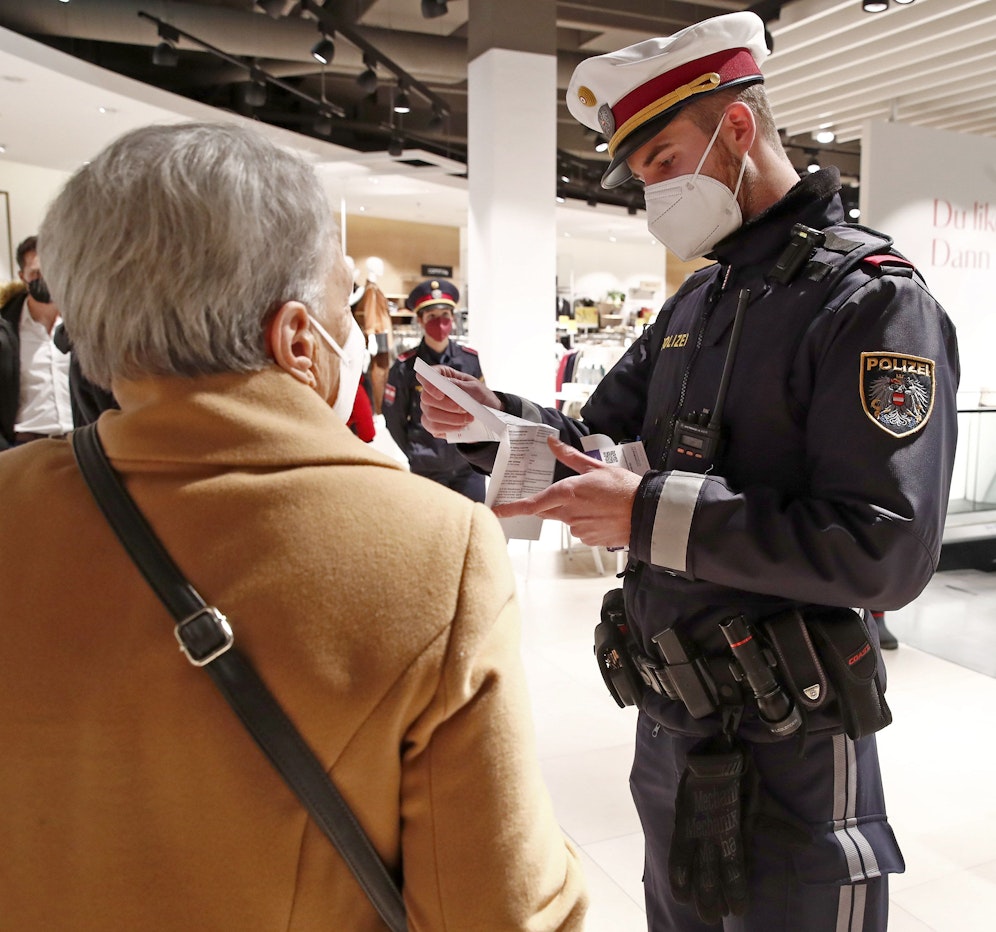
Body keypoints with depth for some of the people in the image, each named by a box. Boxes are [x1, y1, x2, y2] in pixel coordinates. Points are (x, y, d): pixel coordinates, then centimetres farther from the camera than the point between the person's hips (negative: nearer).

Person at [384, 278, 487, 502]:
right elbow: (394, 419, -1)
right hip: (427, 469, -2)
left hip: (469, 465, 3)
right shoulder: (405, 367, -11)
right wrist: (416, 453, 4)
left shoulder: (470, 359, -2)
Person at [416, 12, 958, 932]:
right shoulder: (698, 302, 10)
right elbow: (598, 436, 13)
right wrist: (495, 417, -7)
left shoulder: (871, 300, -16)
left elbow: (888, 551, -25)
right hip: (668, 718, 8)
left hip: (785, 745, -8)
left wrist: (651, 513, -25)